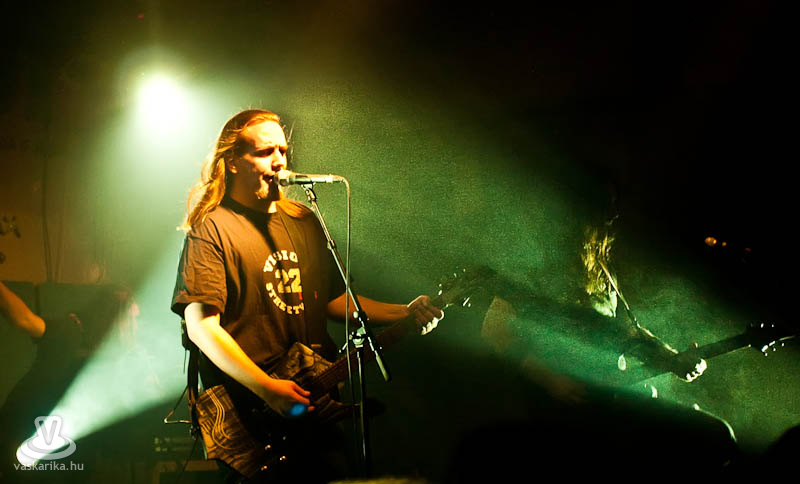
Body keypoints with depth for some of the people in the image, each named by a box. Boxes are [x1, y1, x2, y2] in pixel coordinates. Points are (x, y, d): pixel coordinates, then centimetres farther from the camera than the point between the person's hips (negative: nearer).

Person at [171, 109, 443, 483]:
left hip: (313, 394, 6)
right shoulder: (211, 229, -6)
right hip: (246, 409, -6)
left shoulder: (304, 221, 17)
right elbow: (201, 325, -13)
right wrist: (266, 389, -20)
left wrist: (404, 313, 10)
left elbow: (333, 298, 23)